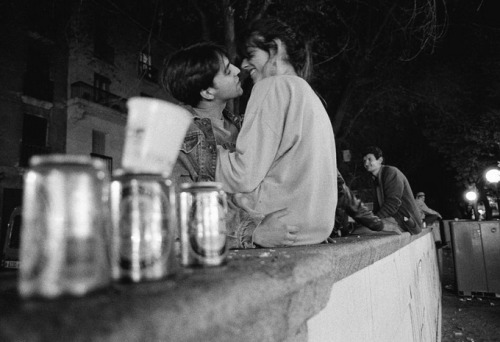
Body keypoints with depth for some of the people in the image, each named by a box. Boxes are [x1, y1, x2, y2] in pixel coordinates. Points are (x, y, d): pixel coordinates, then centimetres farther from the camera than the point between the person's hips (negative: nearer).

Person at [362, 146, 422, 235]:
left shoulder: (392, 172, -10)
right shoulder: (376, 179, 17)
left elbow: (393, 203, -19)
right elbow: (377, 206, 13)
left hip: (405, 220, -8)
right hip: (392, 218, 9)